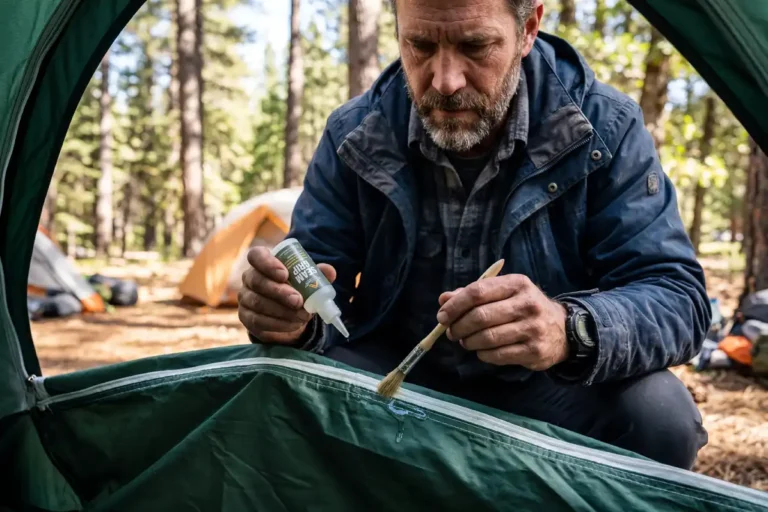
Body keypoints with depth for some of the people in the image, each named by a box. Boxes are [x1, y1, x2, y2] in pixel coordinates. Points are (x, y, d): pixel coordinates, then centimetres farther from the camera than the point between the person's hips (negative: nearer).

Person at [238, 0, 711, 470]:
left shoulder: (603, 128, -15)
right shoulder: (355, 134, -9)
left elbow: (679, 296, -20)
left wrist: (569, 329, -43)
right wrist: (293, 314, -32)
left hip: (548, 391, 0)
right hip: (397, 378, 1)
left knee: (659, 414, -29)